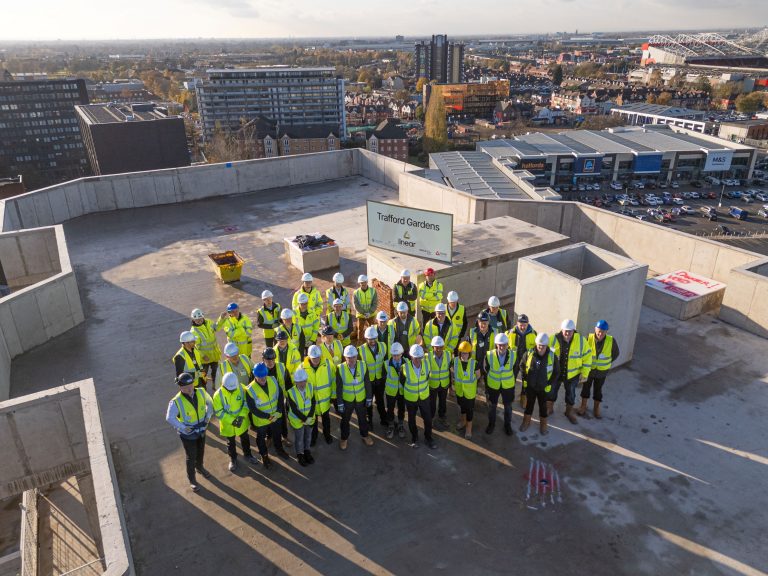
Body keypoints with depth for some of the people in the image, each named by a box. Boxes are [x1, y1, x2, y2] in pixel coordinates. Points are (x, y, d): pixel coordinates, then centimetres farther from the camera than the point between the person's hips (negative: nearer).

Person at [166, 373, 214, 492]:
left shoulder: (201, 392, -17)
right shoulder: (176, 402, -30)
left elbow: (209, 403, 1)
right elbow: (170, 418, -23)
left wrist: (208, 417, -3)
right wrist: (184, 428, -21)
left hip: (201, 430, 4)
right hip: (188, 434, -4)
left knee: (201, 452, 28)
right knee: (191, 457, 13)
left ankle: (199, 467, 57)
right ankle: (192, 479, 37)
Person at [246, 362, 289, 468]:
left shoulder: (273, 380, -19)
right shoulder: (250, 390, -30)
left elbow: (280, 395, -6)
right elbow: (253, 409, -22)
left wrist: (278, 411, -16)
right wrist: (268, 416, -25)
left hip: (276, 417, 3)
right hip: (261, 420, -3)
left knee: (277, 434, 28)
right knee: (261, 438, 21)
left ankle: (279, 449, 55)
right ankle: (264, 456, 46)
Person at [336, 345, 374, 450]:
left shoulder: (363, 366, -18)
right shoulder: (340, 369, -23)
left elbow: (367, 383, -6)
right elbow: (339, 388, -13)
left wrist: (369, 398, -1)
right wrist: (340, 403, -9)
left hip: (361, 399, 1)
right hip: (347, 400, -1)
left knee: (362, 418, 22)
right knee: (345, 420, 19)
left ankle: (365, 435, 46)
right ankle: (344, 438, 42)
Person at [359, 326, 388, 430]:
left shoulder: (382, 346, -9)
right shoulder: (361, 350, -20)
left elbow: (385, 362, 3)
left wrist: (384, 374, 2)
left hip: (380, 379, 3)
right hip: (367, 381, -3)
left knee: (380, 400, 21)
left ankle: (383, 419, 39)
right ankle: (369, 422, 34)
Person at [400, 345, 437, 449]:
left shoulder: (426, 364, -18)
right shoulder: (405, 367, -26)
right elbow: (402, 381, -6)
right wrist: (408, 390, 5)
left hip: (424, 396, 2)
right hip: (410, 398, -1)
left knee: (428, 418, 12)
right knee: (411, 419, 17)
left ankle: (428, 437, 36)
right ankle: (414, 438, 40)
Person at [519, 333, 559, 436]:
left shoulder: (552, 356, -16)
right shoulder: (528, 354, -15)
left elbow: (556, 372, -3)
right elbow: (522, 366, 3)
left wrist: (550, 383, -7)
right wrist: (525, 378, -1)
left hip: (544, 388, -1)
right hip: (530, 386, 1)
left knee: (543, 407, 16)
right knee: (529, 405, 19)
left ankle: (543, 425, 36)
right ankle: (526, 422, 39)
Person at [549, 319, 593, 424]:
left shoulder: (581, 341, -17)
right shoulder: (553, 339, -20)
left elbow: (587, 356, -7)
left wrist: (584, 373, -6)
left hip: (572, 374, 1)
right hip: (555, 372, 0)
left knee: (570, 393, 18)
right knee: (552, 391, 17)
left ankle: (569, 411, 41)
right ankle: (549, 408, 41)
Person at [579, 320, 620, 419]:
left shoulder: (611, 341, -18)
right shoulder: (589, 338, -21)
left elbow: (615, 353, 1)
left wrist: (607, 363, 1)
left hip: (602, 371, 0)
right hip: (588, 369, 0)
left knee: (598, 389, 16)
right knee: (586, 388, 15)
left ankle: (596, 409, 33)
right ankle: (583, 406, 33)